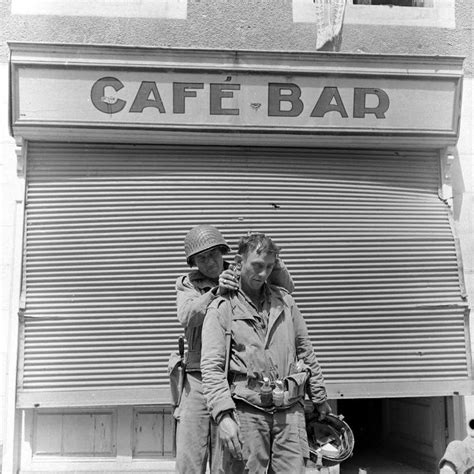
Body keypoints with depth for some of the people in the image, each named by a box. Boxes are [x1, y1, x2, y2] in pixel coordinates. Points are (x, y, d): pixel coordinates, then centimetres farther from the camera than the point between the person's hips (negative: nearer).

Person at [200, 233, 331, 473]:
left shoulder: (284, 301, 13)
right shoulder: (221, 307, -1)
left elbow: (305, 351, 19)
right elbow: (211, 366, -8)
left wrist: (319, 398, 22)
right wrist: (223, 415, -18)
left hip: (290, 410, 4)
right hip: (247, 411, -3)